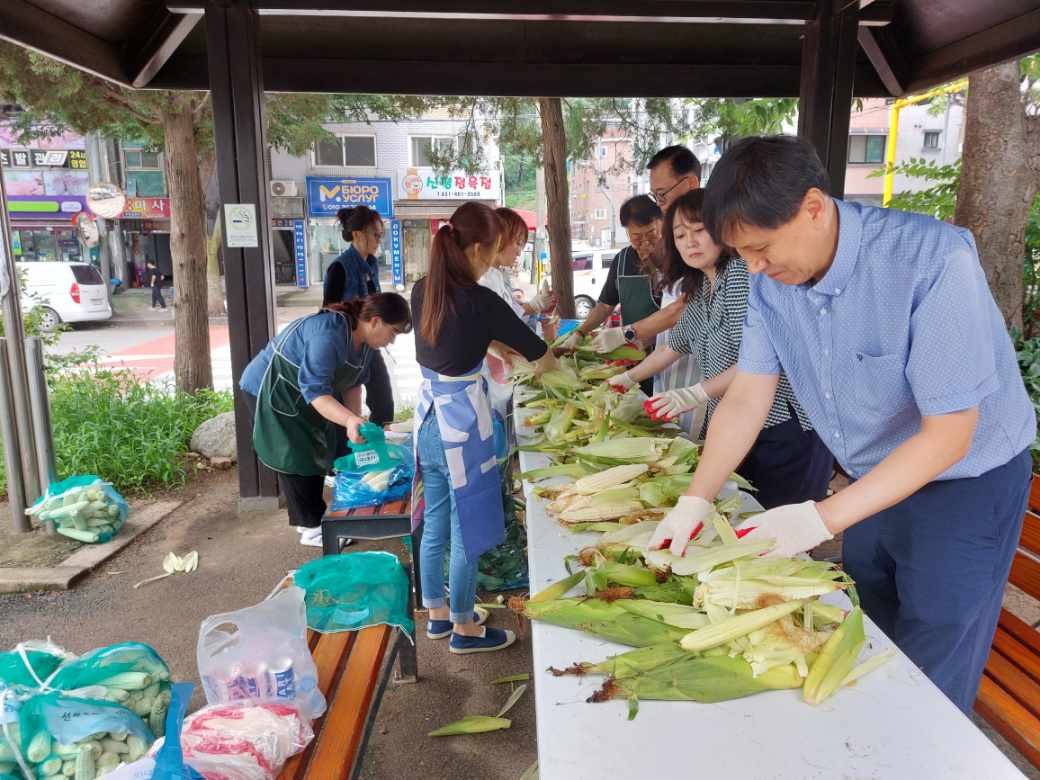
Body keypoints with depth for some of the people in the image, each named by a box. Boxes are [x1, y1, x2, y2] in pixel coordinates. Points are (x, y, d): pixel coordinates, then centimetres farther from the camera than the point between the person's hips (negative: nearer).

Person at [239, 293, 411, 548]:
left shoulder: (363, 339, -7)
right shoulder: (328, 335, -36)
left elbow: (353, 383, 1)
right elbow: (315, 389, -42)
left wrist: (357, 421, -8)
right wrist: (350, 420, -54)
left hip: (302, 397, 9)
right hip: (270, 390, -9)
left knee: (316, 453, 13)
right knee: (294, 459, -6)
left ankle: (314, 517, 27)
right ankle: (311, 528, 4)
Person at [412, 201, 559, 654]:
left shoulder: (422, 291, 2)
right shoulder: (480, 302, -19)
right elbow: (540, 353, -6)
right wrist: (544, 367, 15)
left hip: (428, 416, 8)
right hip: (461, 423, -8)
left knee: (435, 524, 19)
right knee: (467, 529, 7)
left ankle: (437, 613, 35)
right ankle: (464, 629, 23)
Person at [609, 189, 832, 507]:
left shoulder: (742, 271, -14)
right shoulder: (698, 289, 14)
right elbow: (675, 344, 29)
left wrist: (696, 394, -24)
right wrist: (629, 378, 32)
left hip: (785, 430, -8)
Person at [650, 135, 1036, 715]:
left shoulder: (933, 259, -29)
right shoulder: (772, 281, -10)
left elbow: (948, 434, -28)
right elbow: (747, 399, -7)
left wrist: (823, 518, -32)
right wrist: (694, 503, -15)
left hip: (966, 484, -6)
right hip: (874, 481, 6)